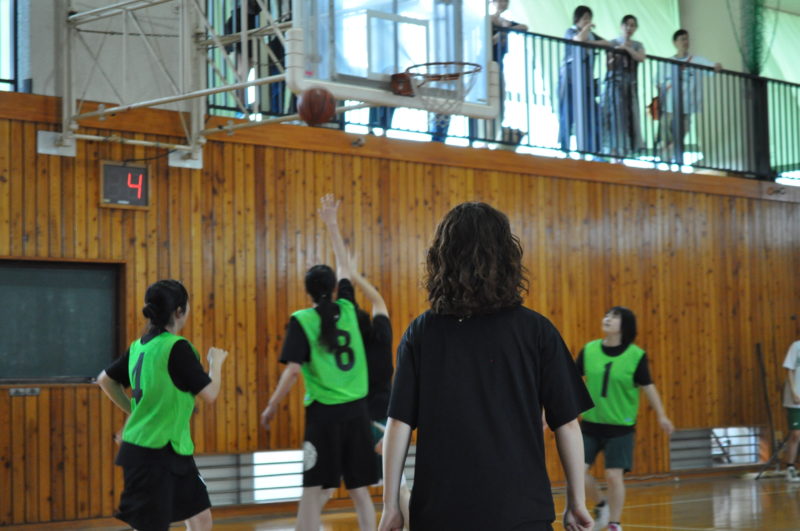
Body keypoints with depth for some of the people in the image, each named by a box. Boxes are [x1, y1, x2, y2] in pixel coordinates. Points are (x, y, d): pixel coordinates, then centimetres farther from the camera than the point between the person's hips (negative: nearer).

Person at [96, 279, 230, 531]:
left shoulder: (140, 346, 8)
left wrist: (134, 410, 20)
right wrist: (216, 362, 5)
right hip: (151, 455, -9)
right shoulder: (177, 347, -17)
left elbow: (105, 380, 17)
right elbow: (210, 394, -13)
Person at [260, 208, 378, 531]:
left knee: (314, 492, -2)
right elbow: (345, 271, 24)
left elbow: (293, 370, -14)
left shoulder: (302, 321, -6)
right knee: (360, 491, 9)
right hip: (356, 410, 4)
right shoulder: (347, 309, 6)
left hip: (325, 413, -4)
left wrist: (272, 406, -4)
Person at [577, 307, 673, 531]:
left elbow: (648, 386, -2)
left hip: (620, 426, -3)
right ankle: (601, 504, 26)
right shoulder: (589, 350, -2)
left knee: (614, 475, -7)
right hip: (591, 423, 3)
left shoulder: (636, 356, -9)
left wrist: (662, 415, -3)